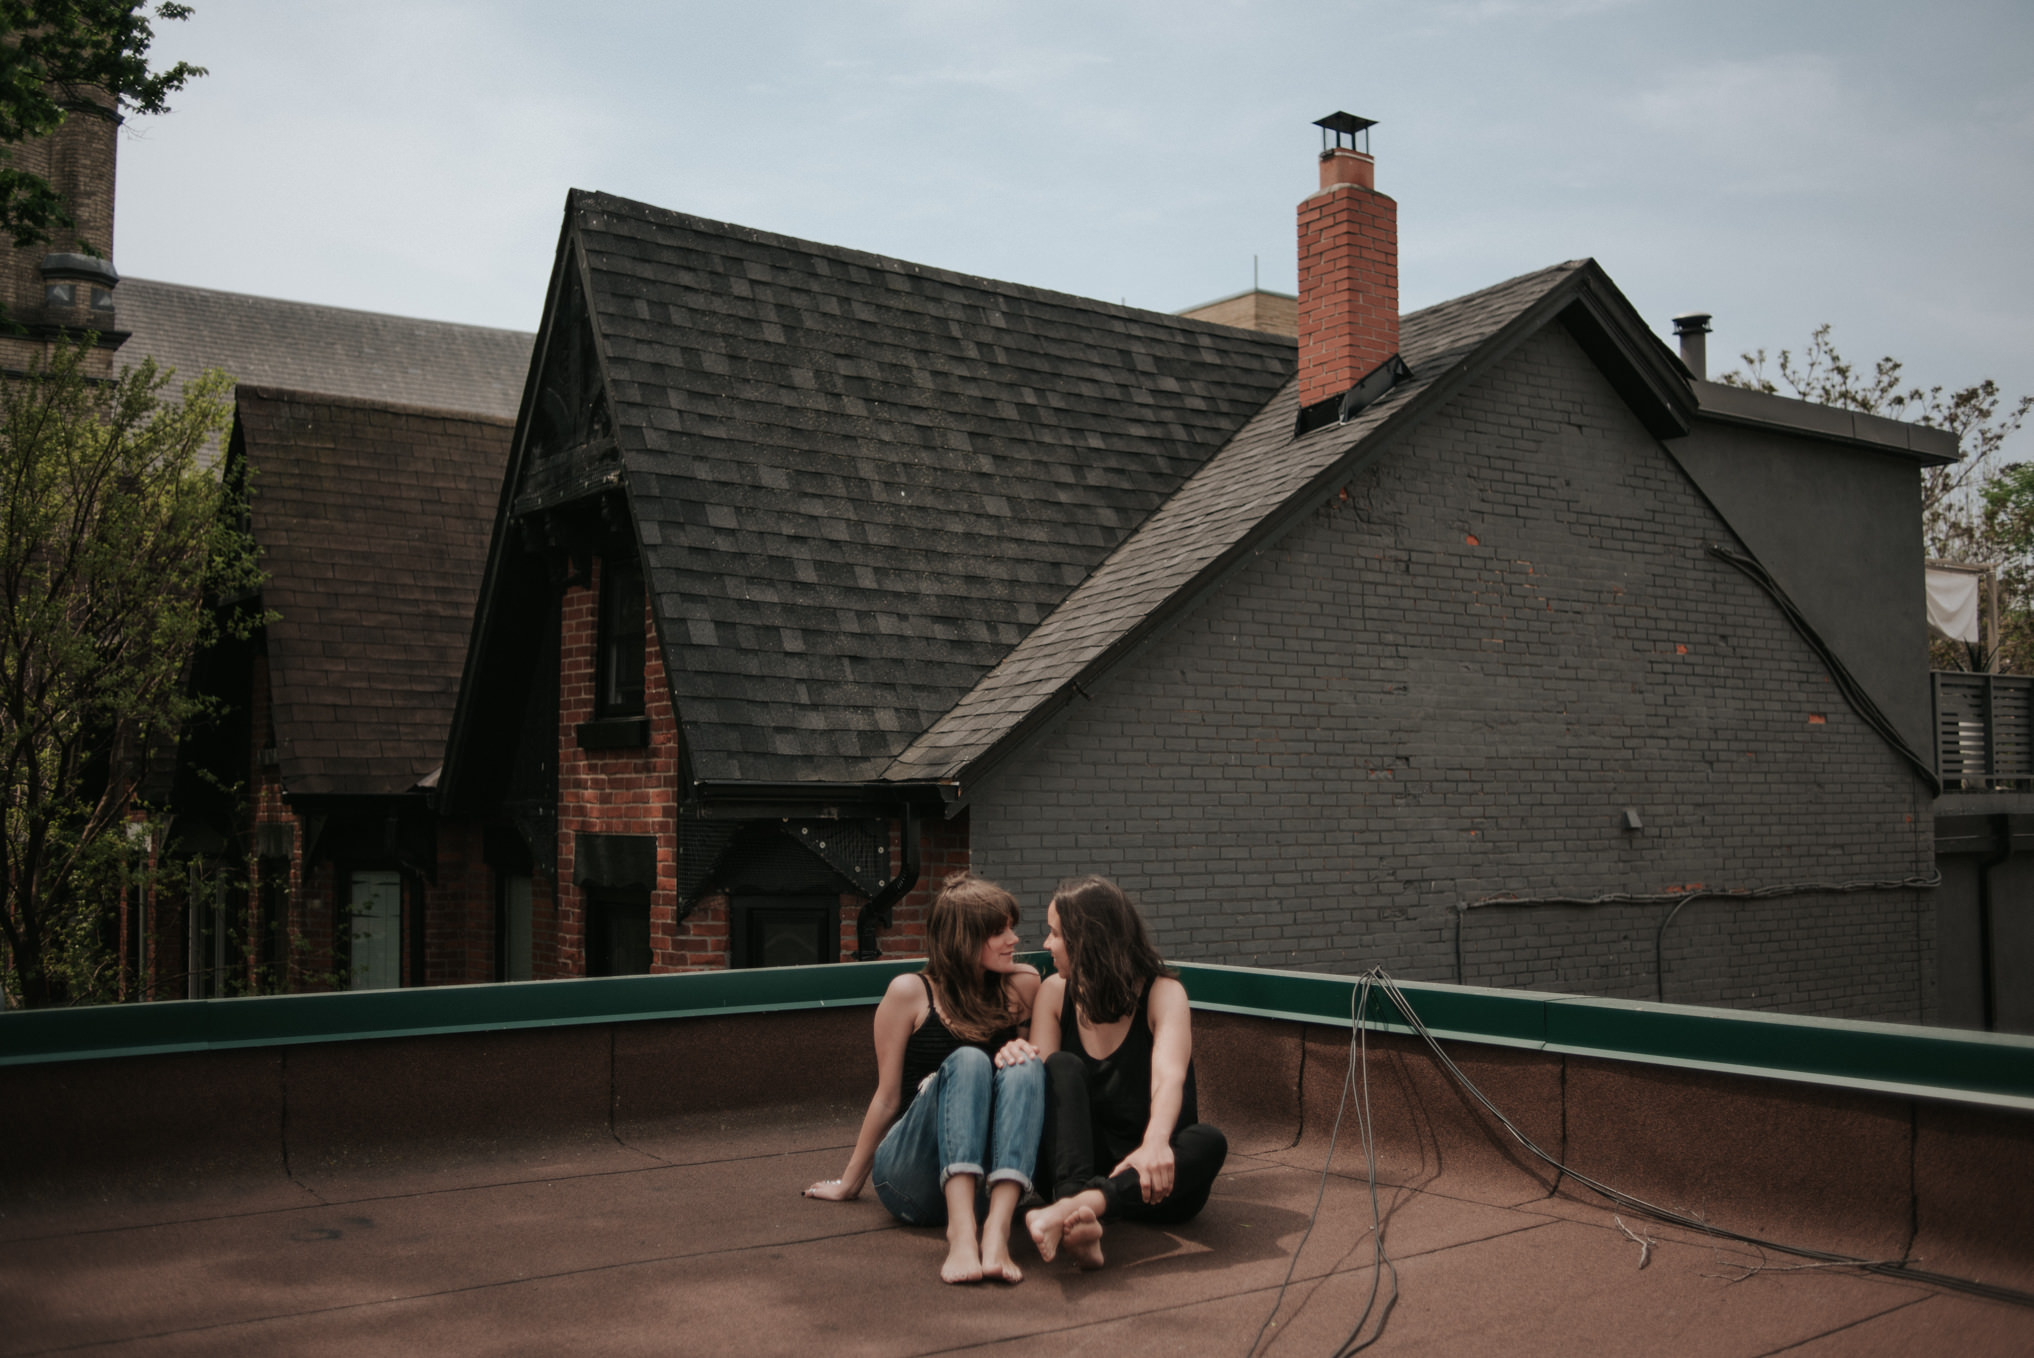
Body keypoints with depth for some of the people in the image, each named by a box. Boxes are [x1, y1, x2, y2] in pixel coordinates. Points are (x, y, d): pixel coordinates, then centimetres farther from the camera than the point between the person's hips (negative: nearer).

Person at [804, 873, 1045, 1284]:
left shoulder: (1021, 986, 7)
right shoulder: (911, 993, -3)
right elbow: (887, 1098, 5)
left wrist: (1020, 1050, -5)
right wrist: (849, 1184, 13)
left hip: (985, 1180, 3)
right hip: (912, 1181, -3)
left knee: (1022, 1068, -26)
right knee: (967, 1062, -29)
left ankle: (997, 1229, -45)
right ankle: (961, 1231, -47)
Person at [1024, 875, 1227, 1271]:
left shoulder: (1162, 993, -8)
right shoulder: (1055, 992, 5)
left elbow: (1169, 1078, -26)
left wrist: (1155, 1145, -47)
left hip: (1153, 1178, -2)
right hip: (1086, 1159, 2)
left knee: (1209, 1142, -34)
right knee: (1063, 1066, -24)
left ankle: (1080, 1205, -54)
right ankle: (1078, 1222, -47)